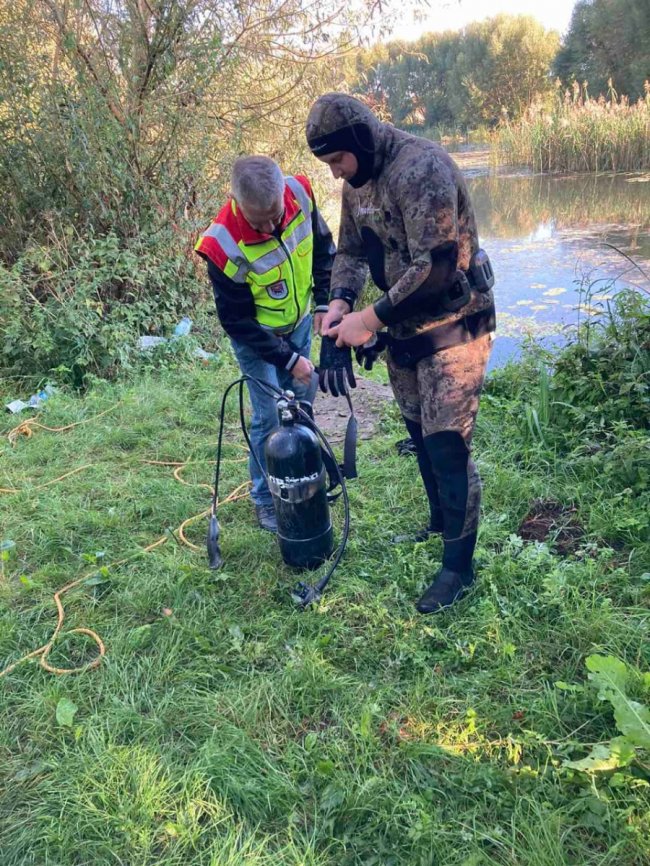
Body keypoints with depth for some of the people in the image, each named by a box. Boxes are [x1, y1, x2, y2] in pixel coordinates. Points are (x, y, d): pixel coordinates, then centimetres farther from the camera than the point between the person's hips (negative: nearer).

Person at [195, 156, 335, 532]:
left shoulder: (300, 194, -22)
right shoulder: (225, 247, -34)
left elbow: (324, 247, -1)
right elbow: (237, 322, -24)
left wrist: (323, 302, -7)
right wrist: (288, 359, -24)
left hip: (299, 321, 5)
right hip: (255, 335, -5)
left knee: (303, 399, 14)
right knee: (271, 416, -5)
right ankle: (266, 499, 14)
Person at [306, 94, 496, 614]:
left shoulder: (422, 168, -22)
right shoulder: (357, 182, 6)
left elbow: (435, 265, -28)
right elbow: (351, 251, 13)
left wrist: (370, 318, -23)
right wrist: (339, 304, -7)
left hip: (452, 326, -9)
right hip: (403, 328, 9)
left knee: (448, 447, -7)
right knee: (422, 437, 18)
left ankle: (459, 567, 8)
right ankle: (440, 526, 38)